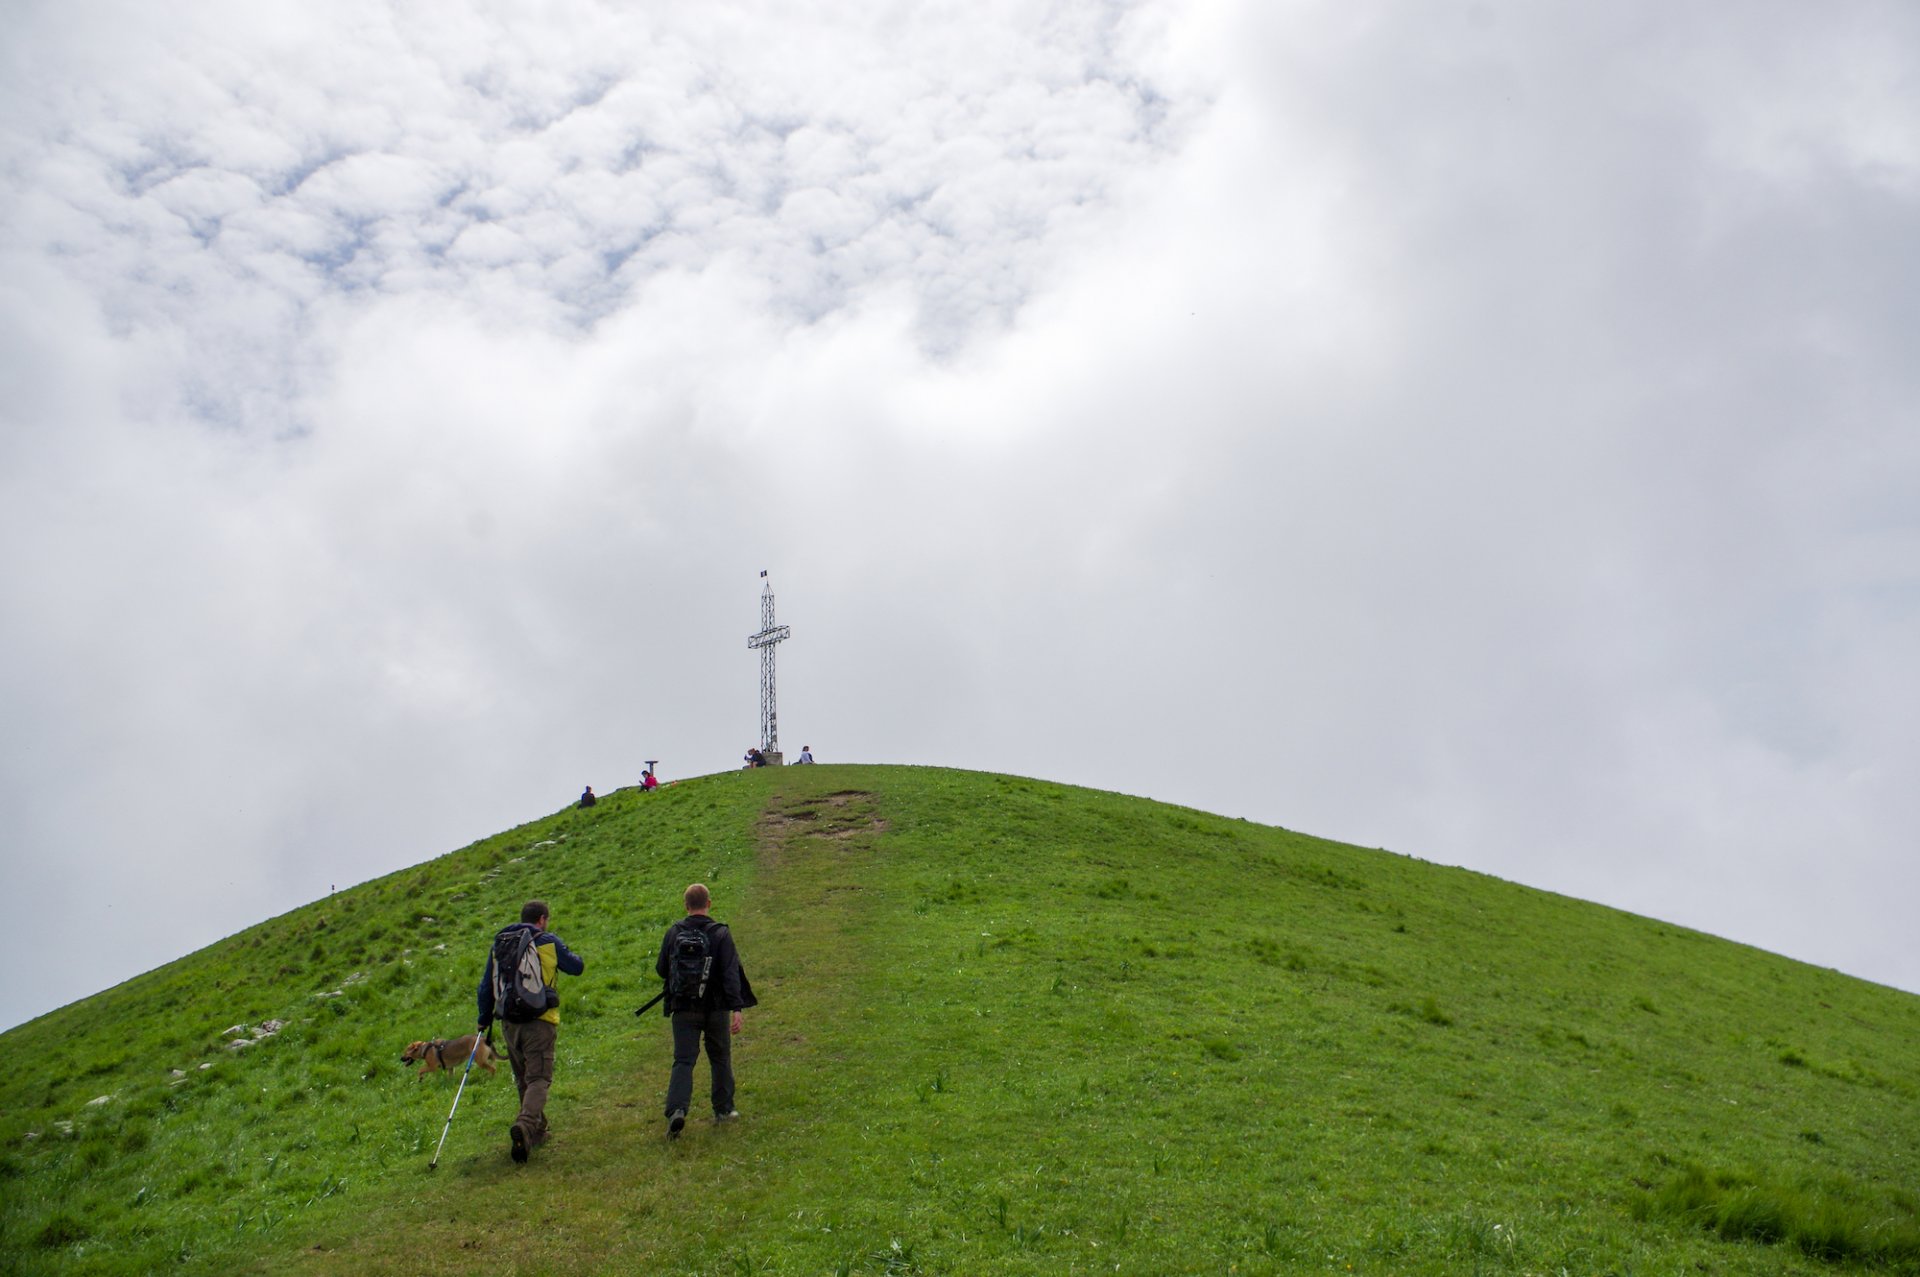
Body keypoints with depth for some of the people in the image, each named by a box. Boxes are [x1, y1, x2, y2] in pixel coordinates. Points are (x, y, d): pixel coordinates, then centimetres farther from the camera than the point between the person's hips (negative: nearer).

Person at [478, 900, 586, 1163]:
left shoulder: (500, 943, 8)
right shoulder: (549, 942, -4)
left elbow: (486, 985, 11)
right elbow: (577, 967, 6)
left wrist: (484, 1018, 20)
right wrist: (574, 956, 27)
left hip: (509, 1021, 5)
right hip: (540, 1021, -5)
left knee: (523, 1079, 19)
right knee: (538, 1079, -5)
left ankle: (537, 1129, 27)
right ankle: (525, 1126, -27)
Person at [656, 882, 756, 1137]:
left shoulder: (673, 933, -2)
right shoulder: (721, 934, -8)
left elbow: (662, 970, 7)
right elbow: (731, 974, -14)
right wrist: (737, 1008, -16)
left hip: (683, 1009, 1)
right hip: (716, 1008, -1)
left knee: (683, 1061, 0)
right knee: (720, 1058, 16)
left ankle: (676, 1110, -20)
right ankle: (723, 1109, 24)